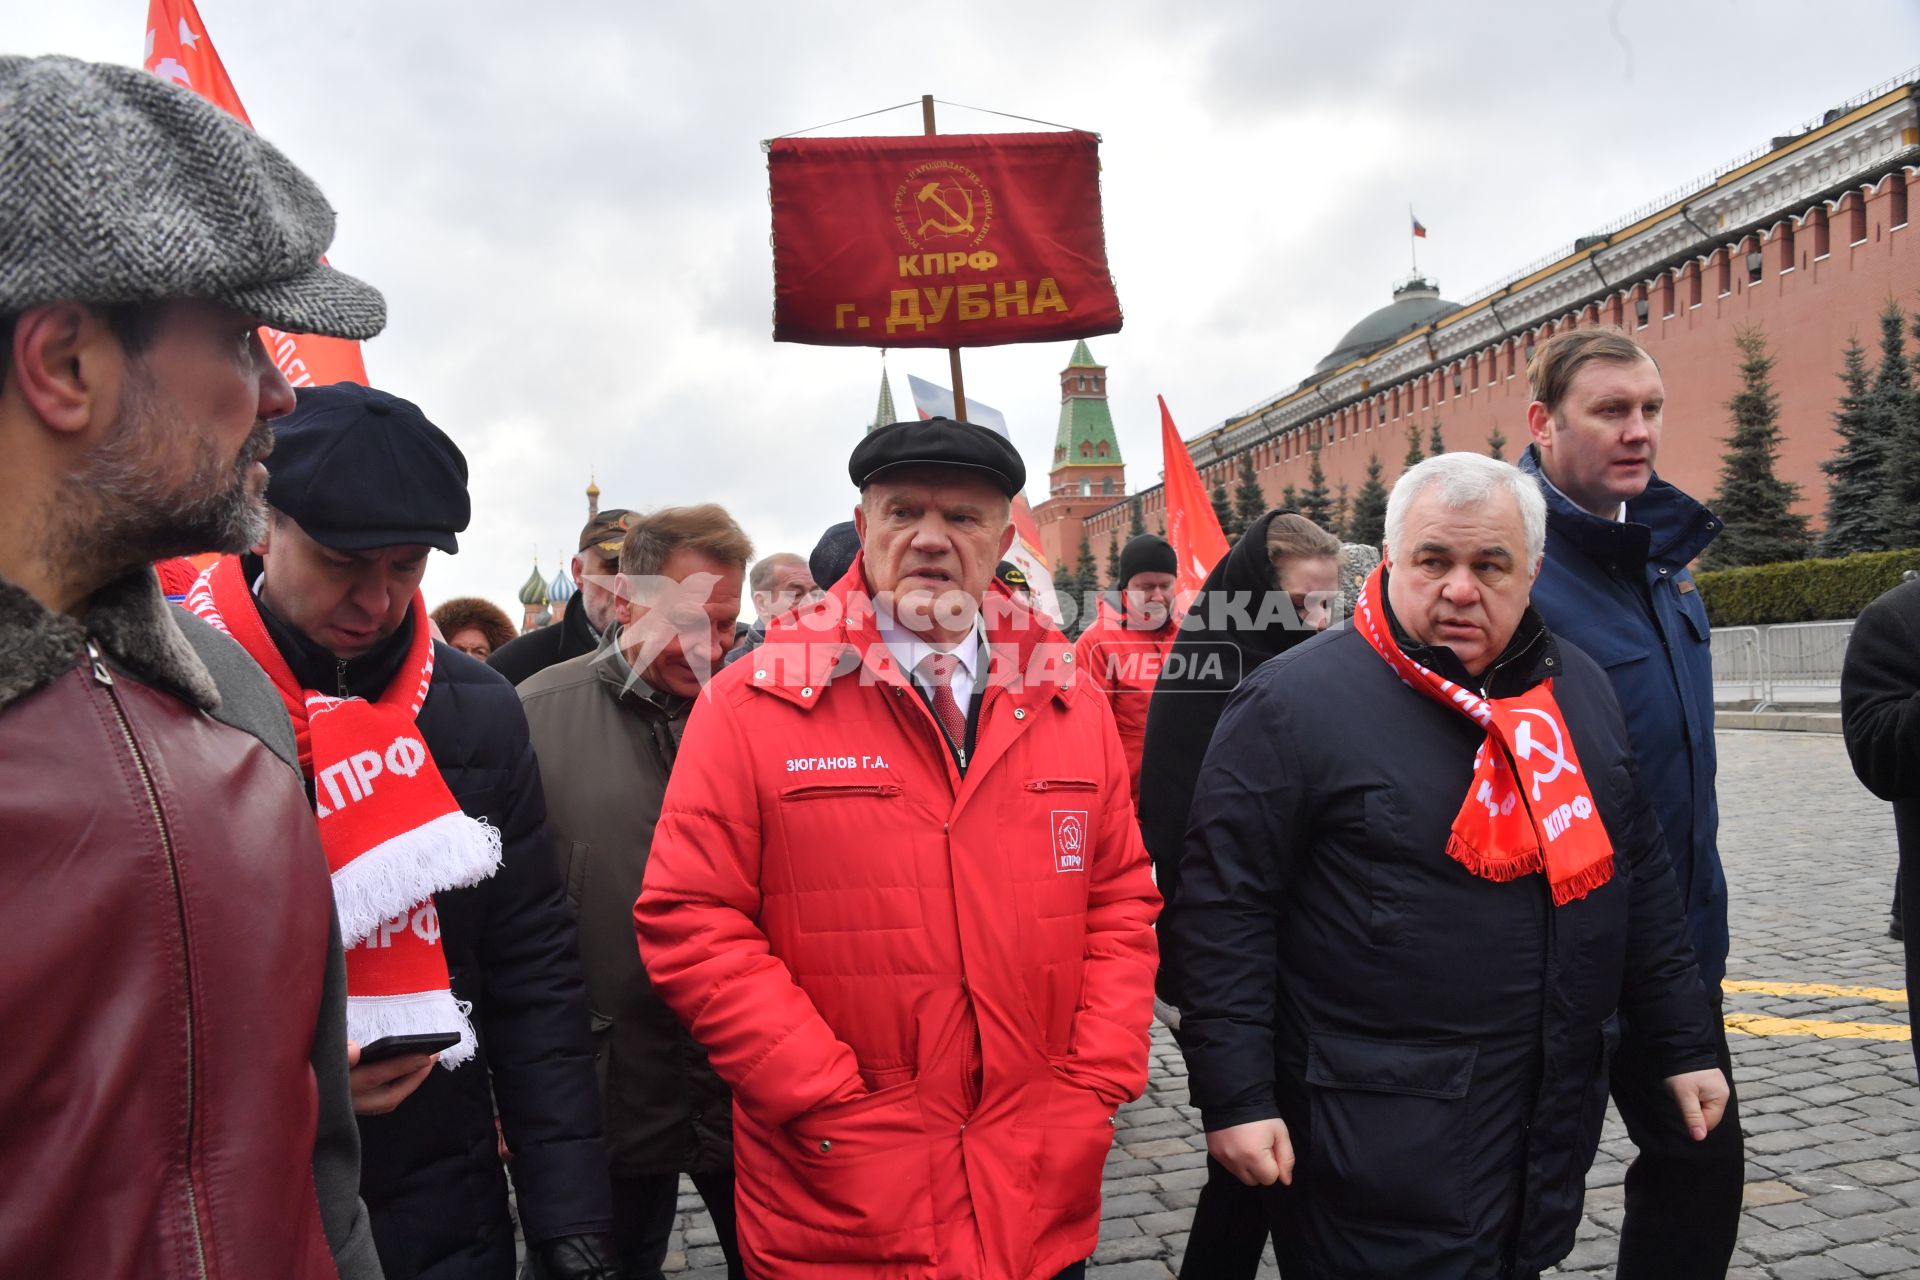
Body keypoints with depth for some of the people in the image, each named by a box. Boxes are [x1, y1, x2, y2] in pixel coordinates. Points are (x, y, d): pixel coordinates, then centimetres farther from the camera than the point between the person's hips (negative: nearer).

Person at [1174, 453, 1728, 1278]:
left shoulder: (1579, 690, 7)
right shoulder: (1295, 703, -14)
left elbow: (1640, 881, 15)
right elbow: (1226, 912, -15)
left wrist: (1683, 1043, 15)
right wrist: (1235, 1097, -16)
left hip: (1555, 1115, 7)